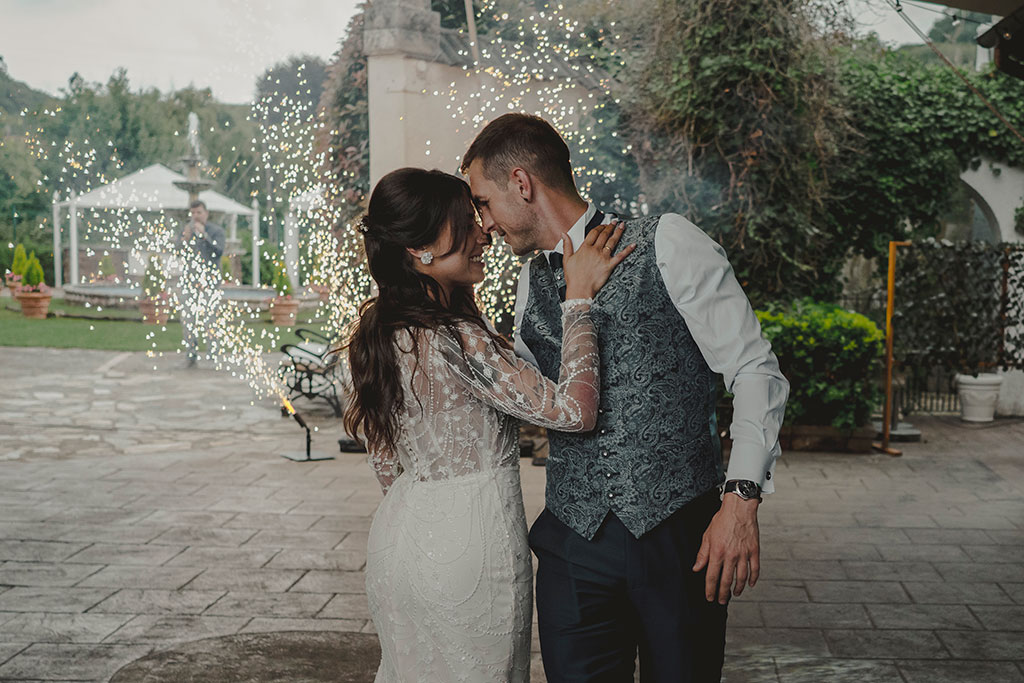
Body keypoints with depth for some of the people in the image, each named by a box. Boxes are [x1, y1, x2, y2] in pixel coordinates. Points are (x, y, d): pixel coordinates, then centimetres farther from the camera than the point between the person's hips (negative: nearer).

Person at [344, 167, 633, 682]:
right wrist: (579, 298, -20)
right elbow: (573, 410, -26)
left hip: (401, 530, 8)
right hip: (468, 546, -8)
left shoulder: (376, 330, 3)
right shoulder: (457, 340, -24)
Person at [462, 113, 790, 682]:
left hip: (679, 533, -4)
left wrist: (741, 498, -16)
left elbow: (756, 372, -8)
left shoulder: (667, 244, -6)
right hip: (573, 542, 4)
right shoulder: (532, 281, 12)